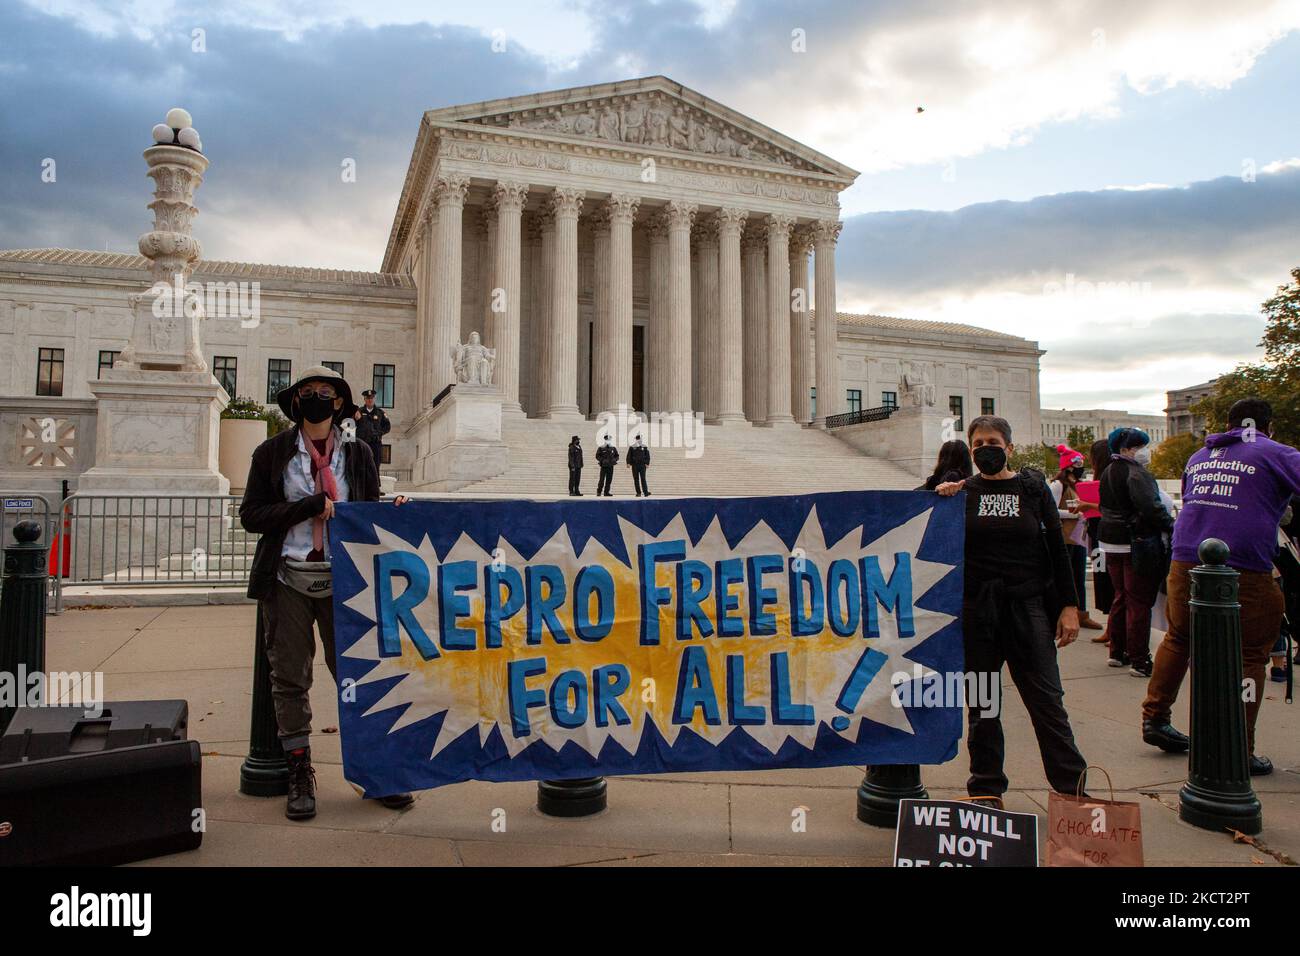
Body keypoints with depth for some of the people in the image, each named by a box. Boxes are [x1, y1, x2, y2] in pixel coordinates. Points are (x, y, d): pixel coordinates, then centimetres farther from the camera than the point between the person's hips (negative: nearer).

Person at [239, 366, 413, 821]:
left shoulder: (357, 454, 7)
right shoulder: (273, 452, 4)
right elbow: (250, 515, -1)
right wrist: (310, 506, -13)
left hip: (342, 581, 0)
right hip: (288, 581, 0)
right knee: (290, 680, 6)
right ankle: (300, 775, 20)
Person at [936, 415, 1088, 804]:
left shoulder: (1033, 488, 5)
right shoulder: (961, 492, 6)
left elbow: (1057, 548, 5)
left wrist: (1069, 605, -1)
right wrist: (940, 501, -9)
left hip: (1028, 605, -1)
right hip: (975, 608, 1)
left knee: (1046, 699, 1)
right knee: (981, 703, 8)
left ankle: (1072, 784, 13)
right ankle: (986, 789, 20)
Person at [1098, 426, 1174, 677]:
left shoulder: (1108, 472, 13)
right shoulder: (1136, 473, -17)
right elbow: (1151, 507, -25)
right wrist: (1171, 525, -13)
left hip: (1111, 543, 9)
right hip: (1136, 543, -9)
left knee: (1121, 597, 17)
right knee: (1140, 602, -3)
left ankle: (1117, 652, 25)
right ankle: (1139, 661, 1)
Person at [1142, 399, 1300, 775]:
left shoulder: (1199, 457, 18)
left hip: (1185, 564, 5)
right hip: (1244, 573, -5)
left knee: (1177, 638, 21)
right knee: (1248, 656, 6)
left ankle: (1154, 717, 25)